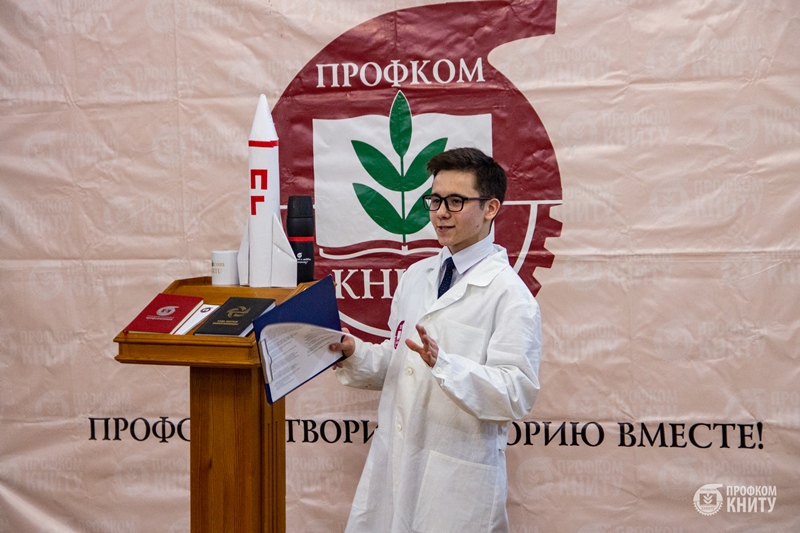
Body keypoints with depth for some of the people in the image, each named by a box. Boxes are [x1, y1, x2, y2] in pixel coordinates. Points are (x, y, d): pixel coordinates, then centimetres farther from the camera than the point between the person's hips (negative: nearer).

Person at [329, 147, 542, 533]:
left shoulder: (509, 294, -12)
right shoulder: (416, 277, 10)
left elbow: (518, 394, -19)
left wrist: (443, 363, -30)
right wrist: (354, 354, -1)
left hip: (458, 479, -6)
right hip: (392, 462, 6)